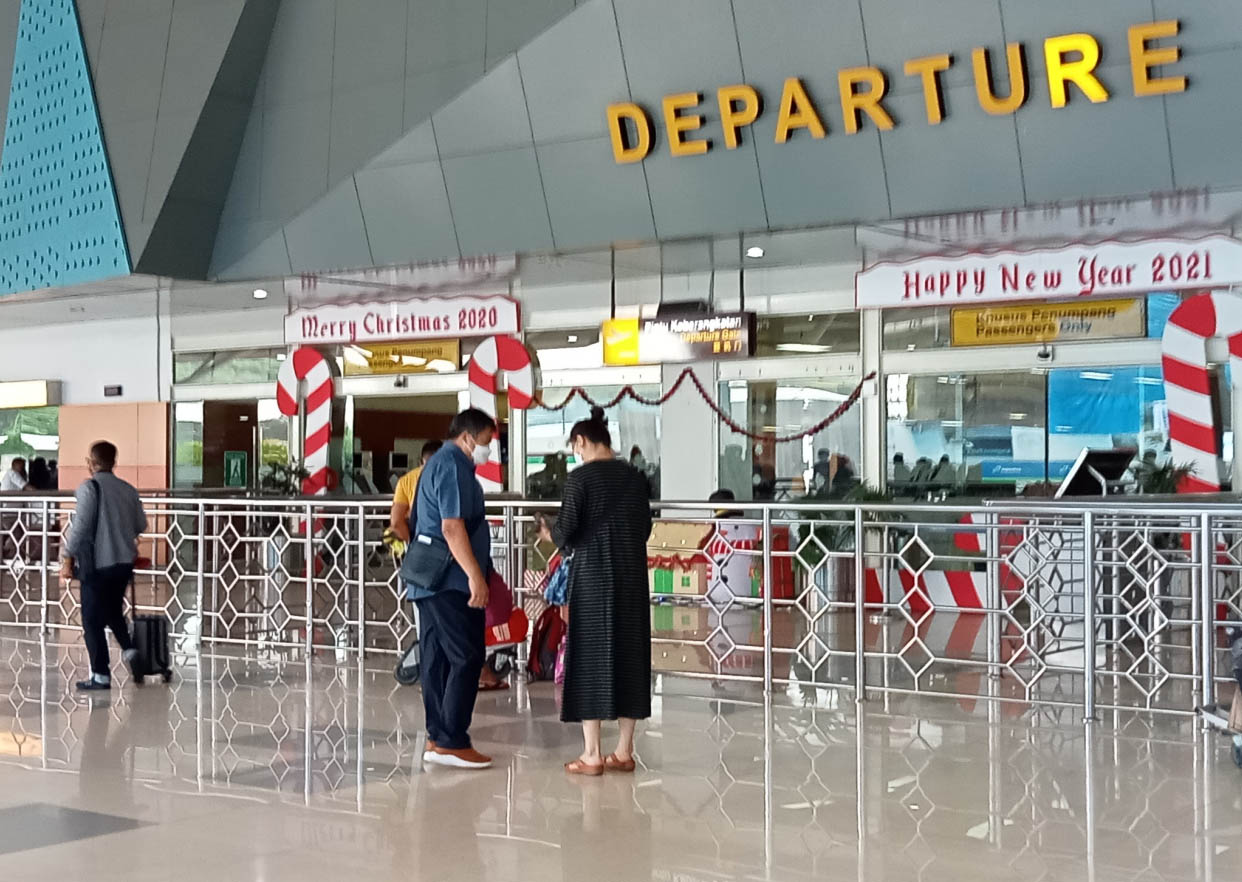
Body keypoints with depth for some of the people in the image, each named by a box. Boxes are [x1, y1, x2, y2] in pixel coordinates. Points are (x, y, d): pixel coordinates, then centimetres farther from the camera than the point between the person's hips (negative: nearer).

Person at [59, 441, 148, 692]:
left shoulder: (90, 487, -11)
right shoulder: (128, 490, 6)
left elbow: (80, 525, -16)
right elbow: (141, 525, 13)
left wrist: (68, 558, -10)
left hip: (97, 563, -6)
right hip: (124, 562, 6)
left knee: (93, 620, 4)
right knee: (113, 611, 25)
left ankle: (101, 676, 4)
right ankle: (129, 649, 5)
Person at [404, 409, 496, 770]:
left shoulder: (440, 462, 20)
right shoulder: (453, 465, -12)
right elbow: (452, 526, -21)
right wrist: (475, 575, -24)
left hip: (431, 579, 10)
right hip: (450, 578, -10)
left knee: (438, 659, 11)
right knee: (466, 658, -7)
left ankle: (437, 739, 14)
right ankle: (451, 742, -6)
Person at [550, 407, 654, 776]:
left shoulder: (581, 476, -9)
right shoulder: (634, 476, 7)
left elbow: (566, 530, -12)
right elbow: (645, 527, 12)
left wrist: (553, 536, 10)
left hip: (593, 574, -5)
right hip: (631, 574, 5)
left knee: (590, 656, 1)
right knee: (629, 654, 9)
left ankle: (592, 755, 2)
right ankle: (624, 752, 13)